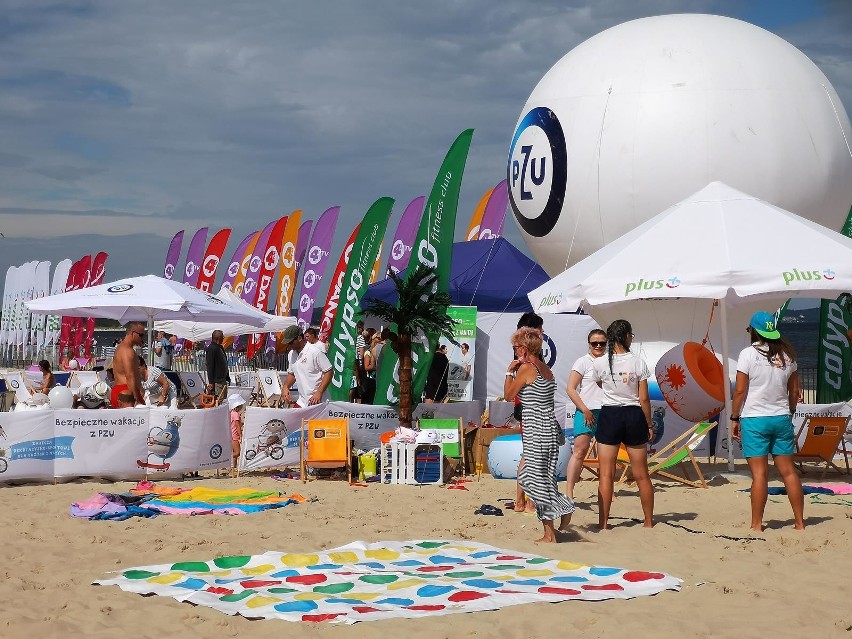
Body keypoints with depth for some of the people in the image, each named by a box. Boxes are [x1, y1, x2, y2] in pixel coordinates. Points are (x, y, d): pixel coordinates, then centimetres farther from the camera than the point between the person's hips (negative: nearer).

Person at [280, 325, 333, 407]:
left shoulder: (316, 352, -14)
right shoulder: (291, 354, 11)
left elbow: (329, 372, -12)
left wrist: (319, 392, -20)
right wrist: (286, 387, 4)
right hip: (301, 402, 7)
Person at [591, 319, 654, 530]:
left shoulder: (599, 364, -6)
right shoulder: (638, 362, -7)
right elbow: (644, 398, -4)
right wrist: (649, 424, 6)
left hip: (609, 416, -1)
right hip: (634, 416, 1)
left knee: (606, 475, 4)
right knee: (641, 475, 11)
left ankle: (603, 524, 2)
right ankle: (649, 522, 20)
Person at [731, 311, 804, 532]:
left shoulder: (748, 354, -9)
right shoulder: (787, 354, 5)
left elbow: (740, 391, -9)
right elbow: (794, 391, 11)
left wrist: (734, 418, 0)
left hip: (754, 419, -4)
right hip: (781, 417, 4)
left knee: (759, 474, -3)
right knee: (788, 471, 9)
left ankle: (757, 525, 0)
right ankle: (800, 522, 12)